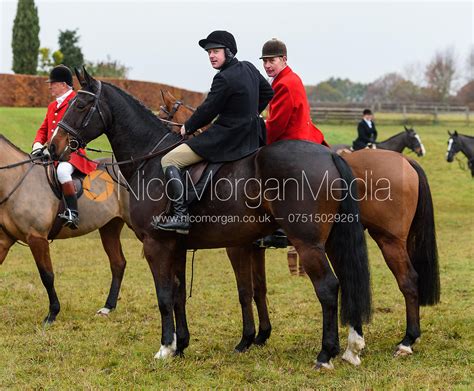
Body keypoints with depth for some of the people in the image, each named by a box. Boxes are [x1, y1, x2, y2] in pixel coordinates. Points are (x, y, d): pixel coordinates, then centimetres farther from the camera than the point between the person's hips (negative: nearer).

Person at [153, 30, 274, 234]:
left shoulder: (224, 78, -18)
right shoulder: (249, 68, 8)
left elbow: (208, 110, -13)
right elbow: (268, 93, 23)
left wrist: (188, 127, 4)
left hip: (226, 139, -9)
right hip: (251, 138, 9)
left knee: (168, 160, -10)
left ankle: (181, 216, -17)